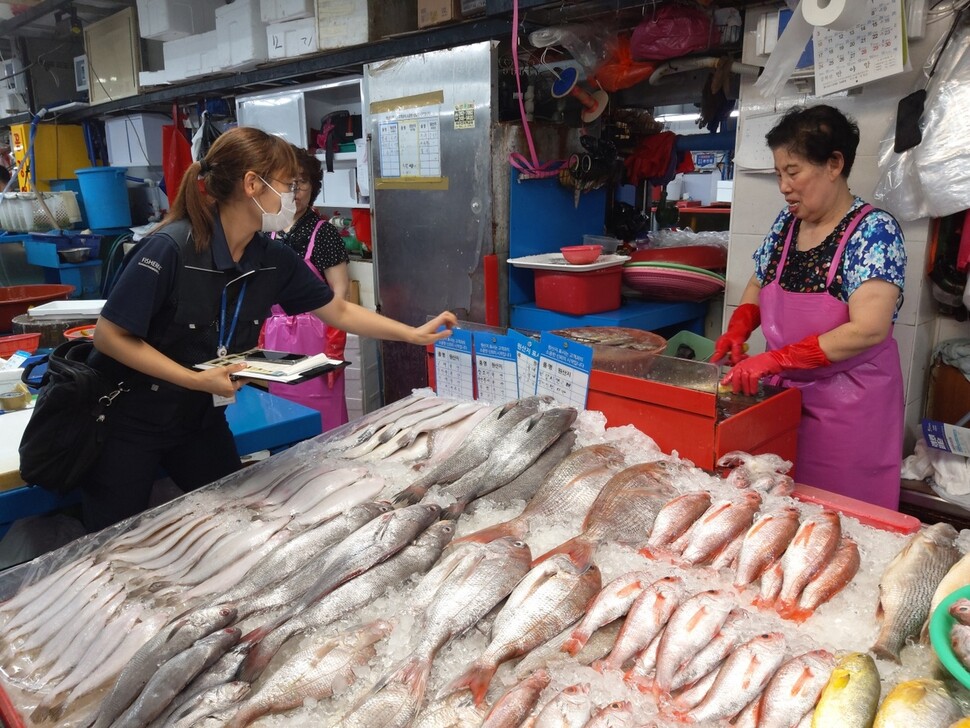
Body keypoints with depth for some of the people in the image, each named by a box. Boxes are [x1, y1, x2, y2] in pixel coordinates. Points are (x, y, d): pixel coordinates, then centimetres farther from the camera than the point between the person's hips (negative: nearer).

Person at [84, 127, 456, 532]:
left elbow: (340, 311, 3)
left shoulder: (272, 259, -9)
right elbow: (110, 335, -22)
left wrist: (415, 335, 1)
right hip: (126, 418, -5)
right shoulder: (171, 247, -27)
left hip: (199, 417, 6)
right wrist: (197, 380, -30)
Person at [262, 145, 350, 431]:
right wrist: (261, 337, 13)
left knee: (318, 413, 0)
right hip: (276, 335, 6)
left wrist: (333, 347, -17)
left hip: (312, 334, -5)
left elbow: (340, 290, -10)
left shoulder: (323, 232, -6)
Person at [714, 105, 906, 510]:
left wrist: (775, 359, -27)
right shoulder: (786, 223, 3)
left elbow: (869, 329, -24)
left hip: (850, 408, -5)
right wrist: (738, 329, -4)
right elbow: (758, 286, 16)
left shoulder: (874, 230, -14)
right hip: (784, 396, 5)